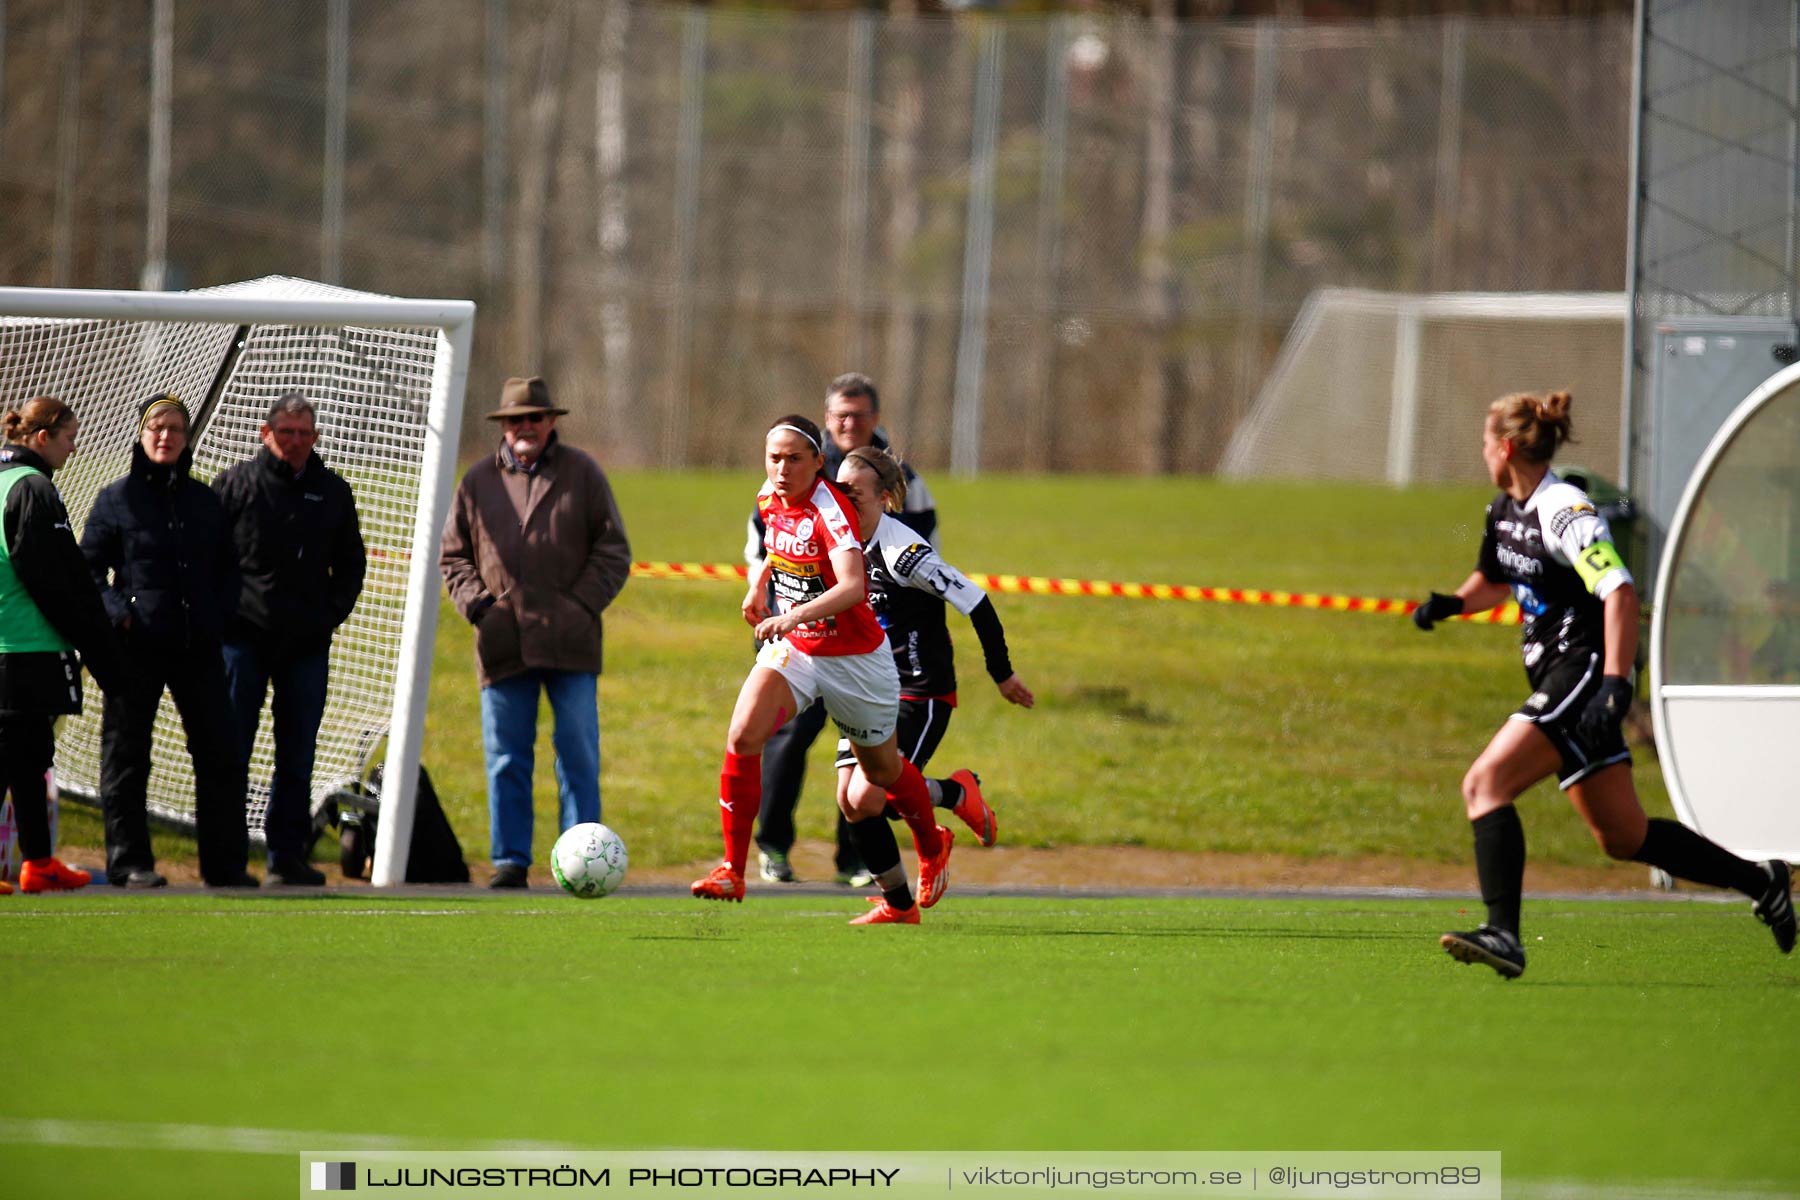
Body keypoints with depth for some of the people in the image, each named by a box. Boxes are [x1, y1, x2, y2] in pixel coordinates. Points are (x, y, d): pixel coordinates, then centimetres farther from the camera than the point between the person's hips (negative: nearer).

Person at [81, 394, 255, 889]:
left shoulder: (206, 501, 13)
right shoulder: (116, 499, 1)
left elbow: (229, 567, 20)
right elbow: (89, 568, 1)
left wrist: (221, 614, 4)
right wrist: (117, 611, -13)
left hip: (199, 645, 4)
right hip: (137, 647, -4)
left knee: (220, 754, 4)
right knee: (126, 755, 1)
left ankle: (226, 862, 12)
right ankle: (128, 861, 8)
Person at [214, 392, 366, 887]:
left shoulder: (333, 492, 11)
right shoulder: (235, 484, 0)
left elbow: (351, 562, 21)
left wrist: (333, 611, 8)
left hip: (307, 643, 3)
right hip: (244, 637, -3)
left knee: (297, 757, 6)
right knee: (231, 751, -3)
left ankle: (287, 854, 12)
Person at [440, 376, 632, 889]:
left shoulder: (582, 473, 8)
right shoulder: (478, 482, 12)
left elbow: (613, 550, 7)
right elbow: (453, 555, 18)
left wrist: (582, 603, -5)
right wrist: (475, 601, 0)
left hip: (569, 641, -2)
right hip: (504, 645, 2)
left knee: (578, 756, -3)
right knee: (506, 760, 2)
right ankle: (510, 861, 8)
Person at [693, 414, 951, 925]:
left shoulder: (830, 510, -26)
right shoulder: (769, 500, -3)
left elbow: (852, 586, -41)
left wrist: (794, 615, -55)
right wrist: (759, 585, 6)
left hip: (854, 657, -5)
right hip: (792, 651, 5)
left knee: (882, 770, 16)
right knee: (743, 735, -22)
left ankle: (932, 846, 47)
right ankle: (733, 870, -18)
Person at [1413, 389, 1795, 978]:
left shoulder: (1564, 510, -16)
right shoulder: (1505, 510, 11)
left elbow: (1620, 593, -24)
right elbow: (1497, 579, 30)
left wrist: (1614, 687, -32)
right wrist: (1451, 603, 9)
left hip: (1584, 674, -10)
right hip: (1558, 678, 10)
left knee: (1485, 784, -20)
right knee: (1623, 835, 14)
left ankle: (1503, 934, -27)